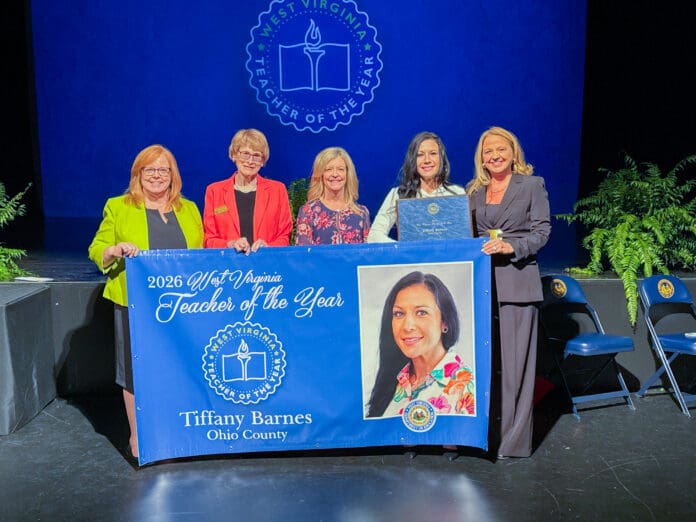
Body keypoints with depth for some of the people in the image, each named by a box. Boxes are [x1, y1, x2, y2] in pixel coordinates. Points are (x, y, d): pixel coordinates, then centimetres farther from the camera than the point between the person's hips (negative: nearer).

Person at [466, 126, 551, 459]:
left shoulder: (532, 185, 4)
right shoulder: (473, 191, 15)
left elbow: (542, 231, -2)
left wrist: (511, 247, -16)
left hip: (517, 281, -4)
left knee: (515, 361, -2)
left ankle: (514, 439, 8)